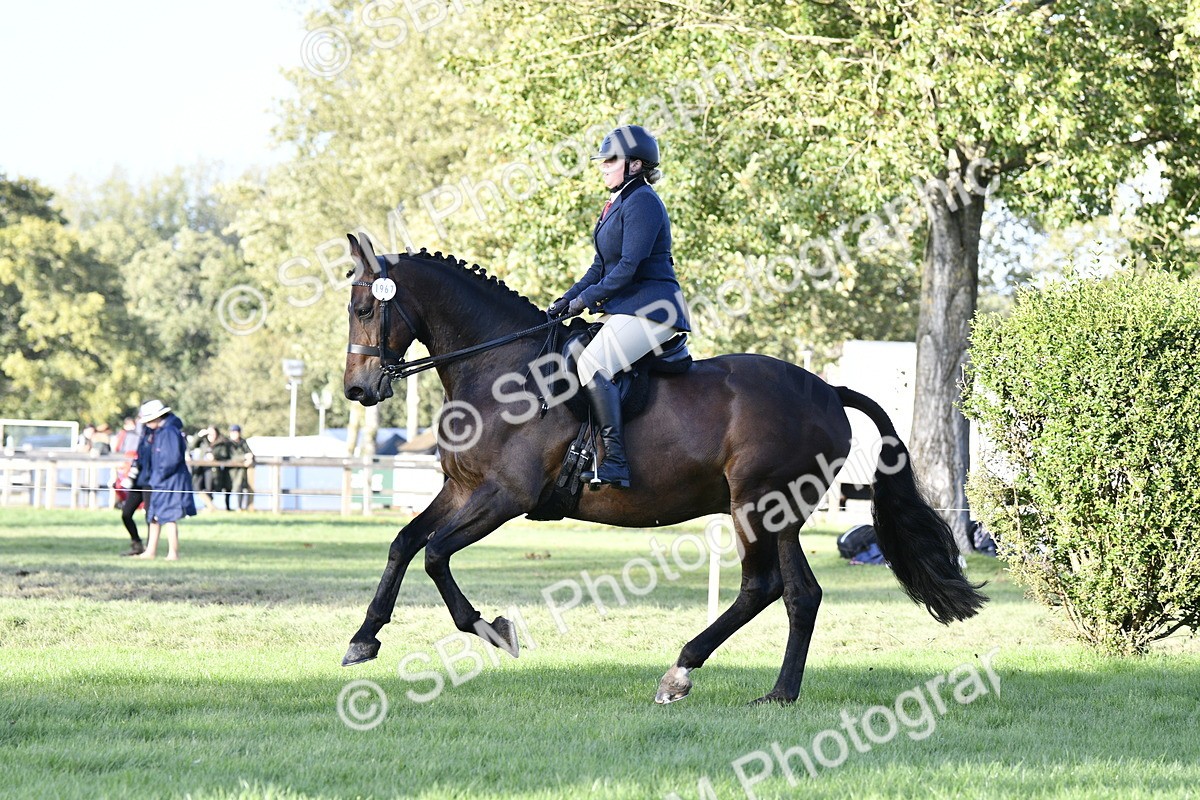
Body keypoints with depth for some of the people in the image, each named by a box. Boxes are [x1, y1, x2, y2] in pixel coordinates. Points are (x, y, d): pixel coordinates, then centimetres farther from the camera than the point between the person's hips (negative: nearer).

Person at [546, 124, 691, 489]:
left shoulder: (642, 202, -11)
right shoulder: (617, 205, 19)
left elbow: (629, 265, -19)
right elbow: (601, 266, 21)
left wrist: (586, 299, -15)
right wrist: (565, 301, 9)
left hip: (651, 308, -11)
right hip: (624, 308, 11)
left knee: (592, 364, -26)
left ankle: (614, 462, -29)